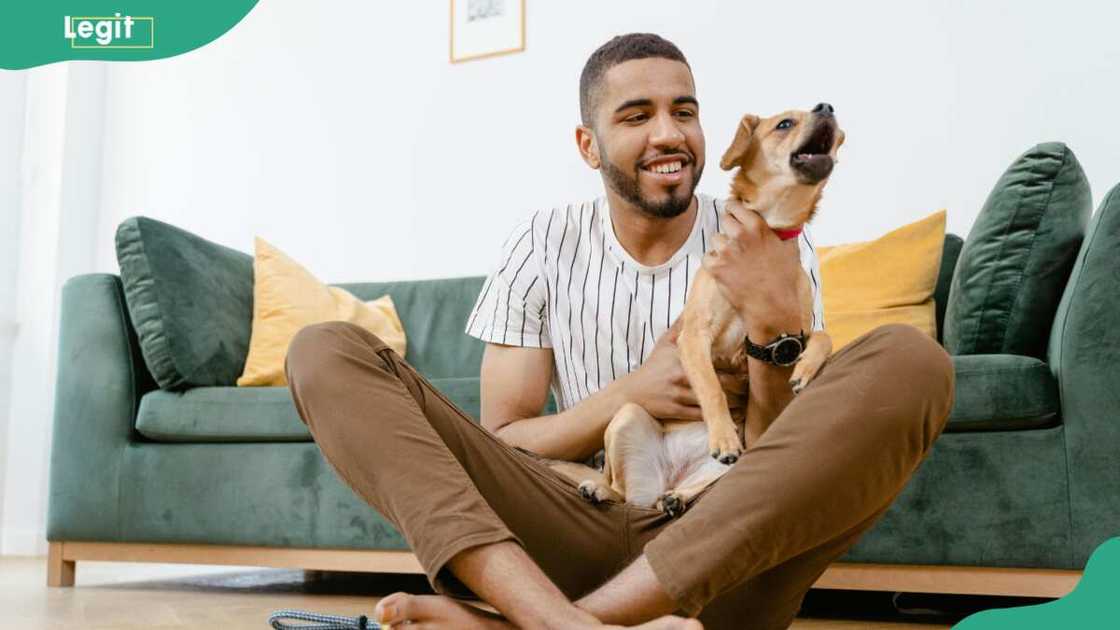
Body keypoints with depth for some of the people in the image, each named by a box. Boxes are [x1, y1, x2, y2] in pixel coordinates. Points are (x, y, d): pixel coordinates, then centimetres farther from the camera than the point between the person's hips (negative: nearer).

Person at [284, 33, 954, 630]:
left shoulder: (772, 250, 4)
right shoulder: (544, 244, 6)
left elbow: (798, 462, 0)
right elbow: (498, 445, 5)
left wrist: (777, 321, -18)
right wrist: (629, 395, -12)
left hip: (729, 549, 0)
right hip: (584, 531, 1)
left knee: (912, 361, -26)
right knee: (327, 352, -10)